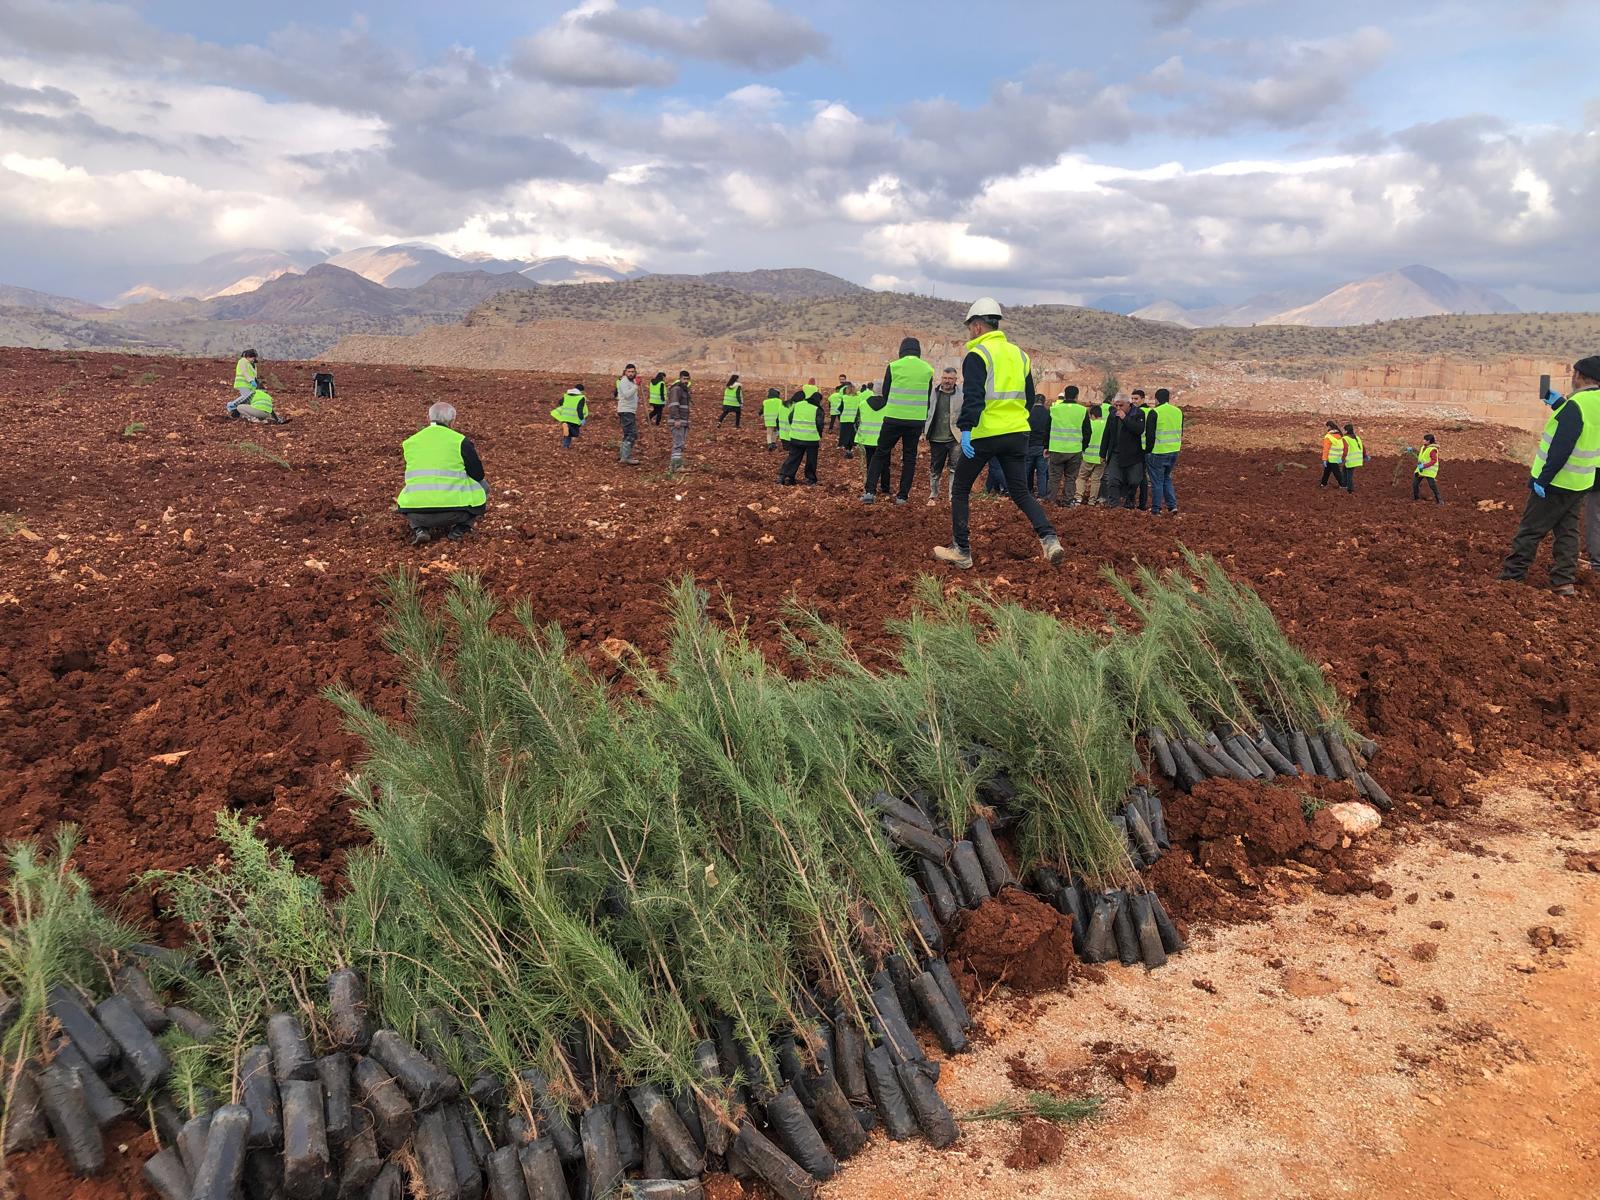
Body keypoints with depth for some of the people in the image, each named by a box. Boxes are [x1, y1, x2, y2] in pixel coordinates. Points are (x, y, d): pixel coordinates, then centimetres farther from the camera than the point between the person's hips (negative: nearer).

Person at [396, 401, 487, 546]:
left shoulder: (409, 442, 14)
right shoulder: (460, 441, -1)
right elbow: (478, 475, 4)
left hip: (417, 513, 4)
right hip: (453, 511, -4)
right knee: (482, 487, 23)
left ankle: (419, 529, 11)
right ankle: (459, 530, 10)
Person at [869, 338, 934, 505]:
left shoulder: (893, 366, -3)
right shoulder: (928, 369, 4)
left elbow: (885, 394, 4)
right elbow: (928, 397, 11)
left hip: (894, 418, -2)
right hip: (917, 420, 2)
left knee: (881, 453, 8)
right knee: (909, 457, 11)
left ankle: (870, 490, -1)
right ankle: (903, 495, 8)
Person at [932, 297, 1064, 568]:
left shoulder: (977, 355, -7)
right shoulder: (1019, 355, 16)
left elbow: (972, 396, -21)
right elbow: (1029, 397, 22)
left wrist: (966, 428, -27)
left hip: (984, 434, -6)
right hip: (1017, 434, 6)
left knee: (960, 490, 9)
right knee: (1020, 492, 11)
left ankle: (961, 551, 10)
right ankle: (1049, 539, -10)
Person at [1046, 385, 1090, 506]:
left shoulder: (1054, 409, 2)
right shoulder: (1083, 411, 0)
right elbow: (1087, 432, 6)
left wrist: (1046, 446, 14)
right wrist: (1084, 448, 17)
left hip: (1056, 449, 0)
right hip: (1075, 451, 0)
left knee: (1054, 477, 7)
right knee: (1071, 478, 8)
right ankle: (1068, 501, 7)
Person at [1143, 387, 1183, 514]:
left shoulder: (1154, 413, -13)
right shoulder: (1178, 411, 9)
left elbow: (1150, 434, -13)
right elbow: (1180, 432, 16)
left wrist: (1148, 451, -4)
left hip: (1158, 452, -6)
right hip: (1174, 452, 6)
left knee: (1157, 481, 3)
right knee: (1167, 478, 21)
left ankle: (1156, 509, 8)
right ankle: (1172, 505, 12)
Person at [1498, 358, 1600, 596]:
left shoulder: (1576, 405, -21)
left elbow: (1561, 449, -25)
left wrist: (1542, 480, -22)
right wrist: (1558, 403, 20)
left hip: (1557, 483, -8)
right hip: (1579, 484, 8)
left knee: (1530, 529, 1)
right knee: (1567, 531, 12)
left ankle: (1512, 575, 7)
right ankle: (1564, 582, 12)